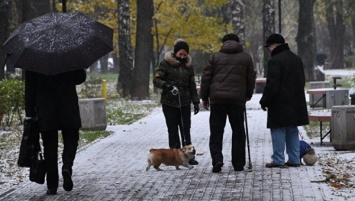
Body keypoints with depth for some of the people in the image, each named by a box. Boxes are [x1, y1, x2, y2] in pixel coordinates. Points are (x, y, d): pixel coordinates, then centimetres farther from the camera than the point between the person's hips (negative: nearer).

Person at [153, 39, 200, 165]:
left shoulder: (188, 66, 10)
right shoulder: (166, 64, -3)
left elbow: (192, 85, 16)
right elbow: (156, 80, -6)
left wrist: (196, 102, 12)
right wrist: (166, 85, -25)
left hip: (185, 103, 3)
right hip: (169, 103, -3)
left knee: (186, 129, 3)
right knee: (173, 130, 0)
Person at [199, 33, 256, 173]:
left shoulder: (215, 57, 6)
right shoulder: (246, 58, 8)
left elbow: (206, 78, 4)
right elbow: (251, 78, 11)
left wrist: (204, 97, 12)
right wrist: (248, 95, 26)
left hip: (217, 99, 0)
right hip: (238, 99, 1)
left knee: (216, 131, 4)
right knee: (238, 132, 9)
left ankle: (217, 160, -10)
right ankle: (238, 164, 11)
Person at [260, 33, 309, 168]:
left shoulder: (275, 61, -14)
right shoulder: (297, 59, 15)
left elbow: (271, 85, -18)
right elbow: (302, 81, 22)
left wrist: (264, 101, -9)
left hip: (280, 104, -8)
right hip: (296, 104, 8)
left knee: (278, 131, -3)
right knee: (292, 132, 12)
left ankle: (278, 160, -3)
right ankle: (294, 160, 13)